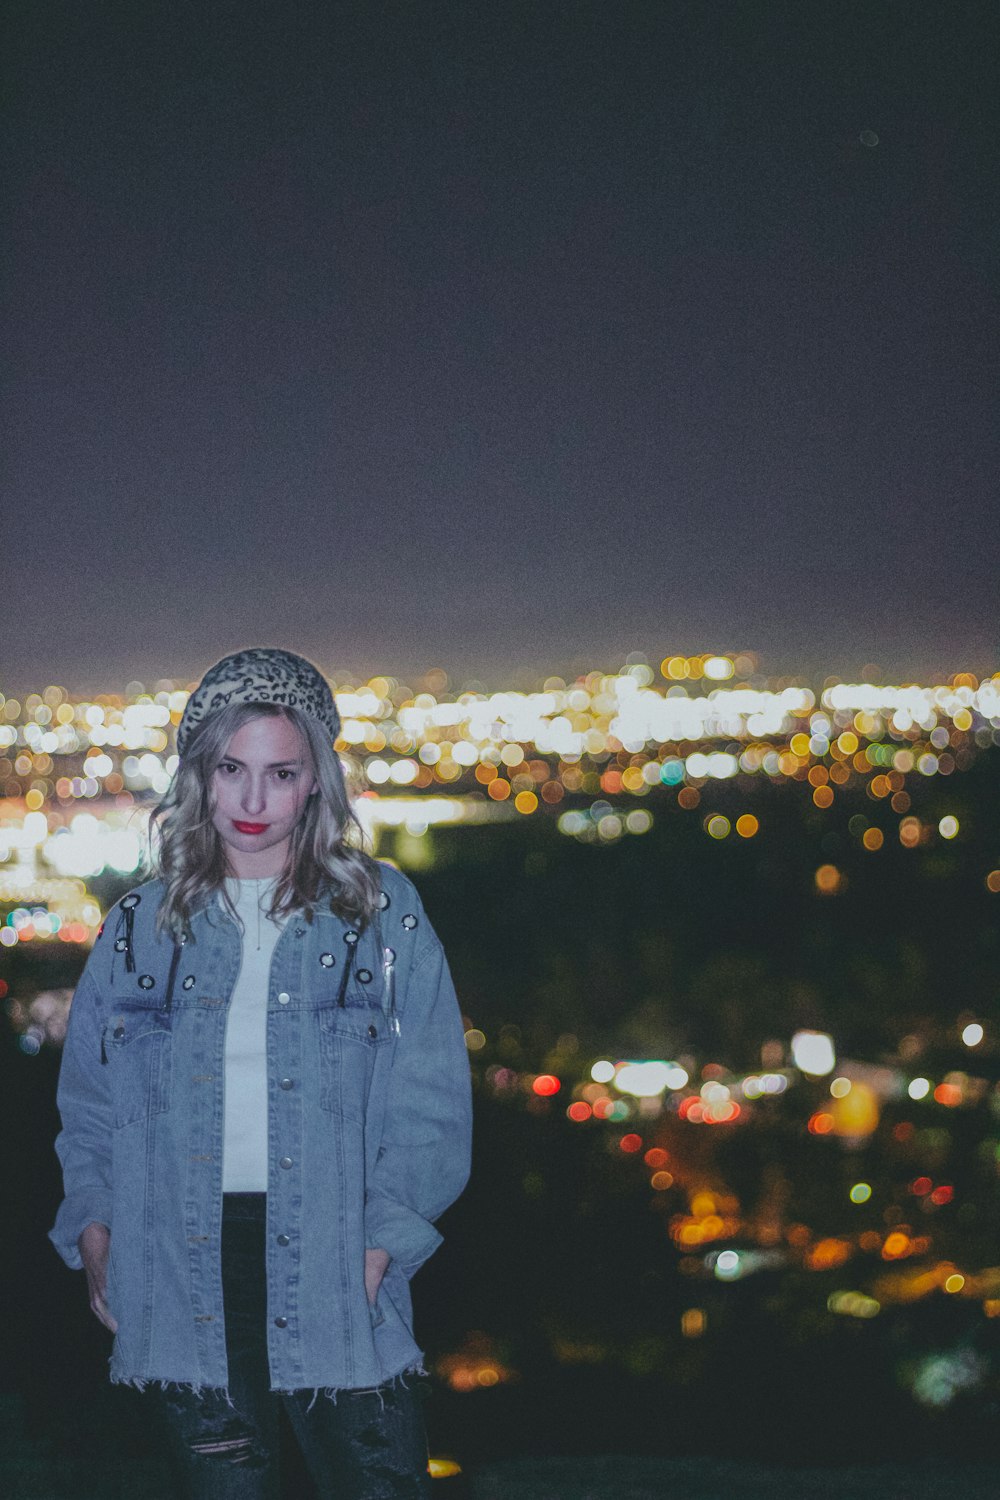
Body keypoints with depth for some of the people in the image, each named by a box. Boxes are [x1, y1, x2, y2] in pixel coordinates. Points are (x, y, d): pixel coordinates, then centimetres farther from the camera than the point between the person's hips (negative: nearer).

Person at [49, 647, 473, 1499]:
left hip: (334, 1269, -2)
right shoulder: (143, 925, 12)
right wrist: (93, 1230, 2)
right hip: (187, 1275, 2)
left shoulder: (383, 913, 6)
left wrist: (381, 1243, -8)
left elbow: (430, 1102, 2)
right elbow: (89, 1101, 16)